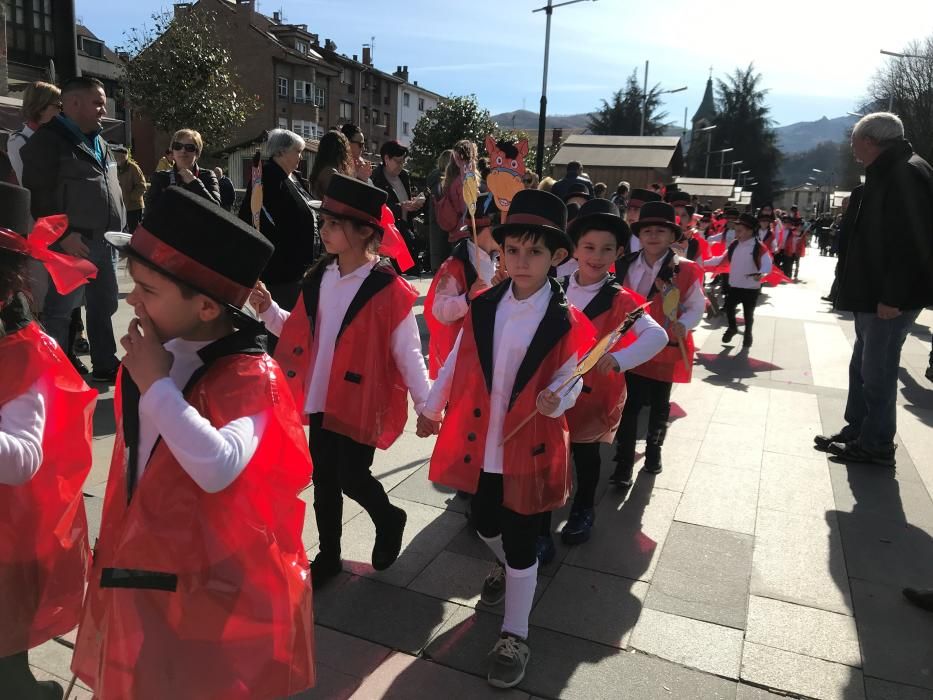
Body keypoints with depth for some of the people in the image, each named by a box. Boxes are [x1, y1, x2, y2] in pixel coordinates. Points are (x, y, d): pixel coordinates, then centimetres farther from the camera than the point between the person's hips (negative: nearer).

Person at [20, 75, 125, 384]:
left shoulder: (100, 143, 19)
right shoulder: (48, 140, -7)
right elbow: (37, 195, -14)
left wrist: (117, 231, 17)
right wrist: (62, 235, -20)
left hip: (103, 243, 8)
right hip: (71, 244, -8)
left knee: (104, 306, 14)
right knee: (59, 311, -3)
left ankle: (105, 366, 26)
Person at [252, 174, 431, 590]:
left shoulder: (388, 290, -16)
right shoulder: (318, 278, 2)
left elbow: (407, 353, -12)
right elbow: (300, 332, 12)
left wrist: (425, 404, -11)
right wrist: (268, 312, -3)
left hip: (360, 404, -6)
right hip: (320, 400, 6)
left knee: (351, 478, 0)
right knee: (324, 481, 15)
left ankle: (389, 521, 34)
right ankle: (328, 556, 35)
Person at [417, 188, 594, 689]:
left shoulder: (566, 323, -12)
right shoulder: (481, 308, -2)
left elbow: (570, 381, -6)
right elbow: (456, 363, 8)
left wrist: (557, 399, -29)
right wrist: (431, 409, 17)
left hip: (530, 449, -4)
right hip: (479, 444, 4)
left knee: (521, 544, 7)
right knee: (485, 524, 23)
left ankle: (514, 638, 26)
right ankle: (505, 565, 57)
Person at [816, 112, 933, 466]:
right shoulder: (887, 174, 16)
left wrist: (892, 296, -25)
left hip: (889, 298, -10)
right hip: (873, 293, 10)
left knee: (877, 370, -2)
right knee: (863, 366, 17)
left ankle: (876, 445, 9)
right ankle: (856, 431, 28)